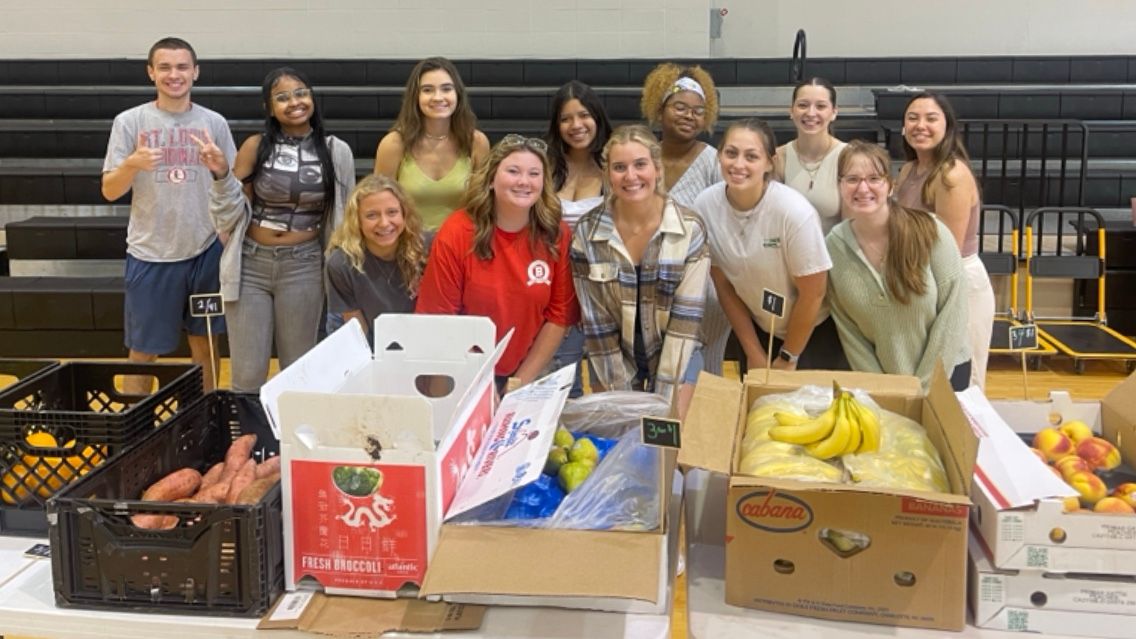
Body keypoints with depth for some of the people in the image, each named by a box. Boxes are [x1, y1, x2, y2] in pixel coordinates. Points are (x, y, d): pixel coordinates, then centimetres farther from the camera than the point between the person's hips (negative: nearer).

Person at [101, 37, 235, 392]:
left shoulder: (214, 123, 2)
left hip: (206, 250, 2)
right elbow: (110, 192, -5)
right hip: (150, 254, -2)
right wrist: (132, 164, -23)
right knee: (143, 349, 7)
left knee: (205, 340, 14)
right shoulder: (130, 121, -3)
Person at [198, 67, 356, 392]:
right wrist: (221, 176, -15)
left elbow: (344, 216, 7)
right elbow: (235, 214, 1)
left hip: (303, 266, 0)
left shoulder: (337, 151, -1)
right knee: (247, 375, 4)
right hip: (250, 264, 0)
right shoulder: (255, 147, -2)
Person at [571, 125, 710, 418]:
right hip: (613, 358, 1)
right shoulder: (587, 232, -14)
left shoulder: (690, 228, -16)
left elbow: (686, 317, -16)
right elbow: (597, 323, -11)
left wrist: (664, 400, -19)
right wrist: (621, 396, -12)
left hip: (676, 356, 0)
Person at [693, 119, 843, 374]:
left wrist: (787, 359, -8)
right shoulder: (705, 205, -17)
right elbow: (723, 284, -6)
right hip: (757, 330, 3)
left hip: (814, 333, -3)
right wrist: (754, 354, 0)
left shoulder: (795, 211, -28)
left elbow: (812, 293, -18)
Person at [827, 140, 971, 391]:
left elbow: (953, 307, -14)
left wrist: (924, 384, -14)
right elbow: (846, 326, -5)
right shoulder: (835, 245, -10)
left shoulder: (928, 231, -17)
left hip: (943, 372, -2)